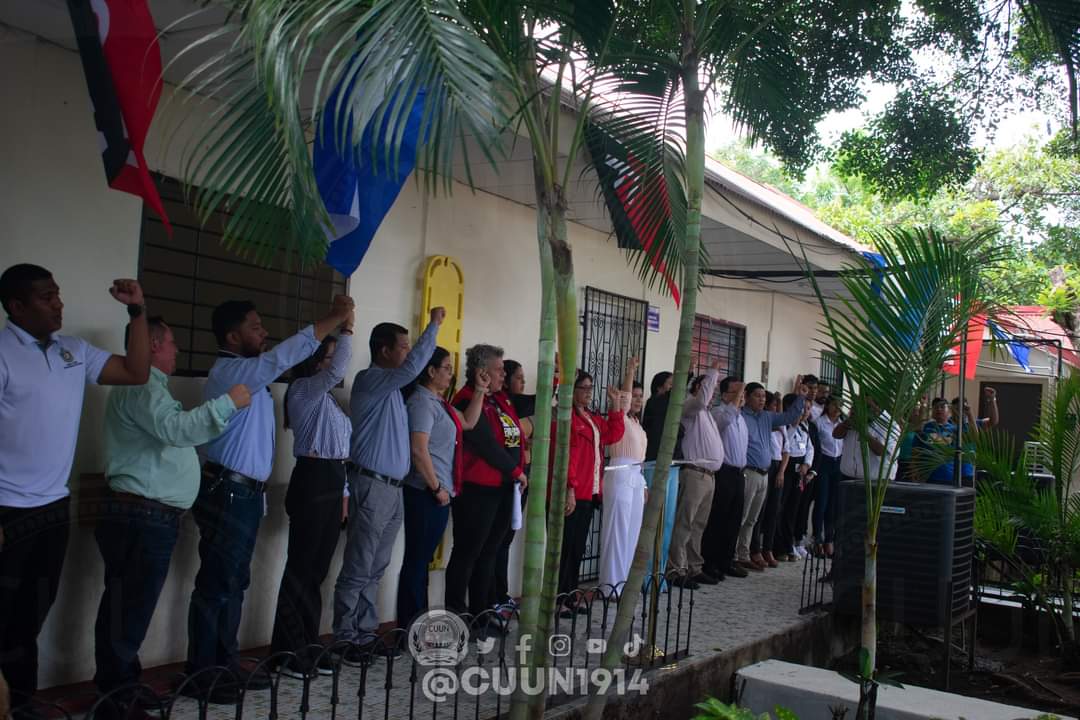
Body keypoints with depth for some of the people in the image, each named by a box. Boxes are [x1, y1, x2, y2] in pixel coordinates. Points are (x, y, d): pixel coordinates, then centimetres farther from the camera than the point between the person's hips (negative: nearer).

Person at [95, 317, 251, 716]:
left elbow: (167, 437, 26)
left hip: (144, 517, 11)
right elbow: (175, 429, -27)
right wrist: (227, 402, -20)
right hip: (143, 518, -11)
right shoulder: (141, 385, -12)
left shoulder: (148, 385, 24)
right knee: (130, 612, -6)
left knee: (123, 608, 14)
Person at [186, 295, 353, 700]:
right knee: (216, 584, -3)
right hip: (227, 494, -10)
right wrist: (334, 317, -24)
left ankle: (226, 663, 23)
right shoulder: (230, 372, -16)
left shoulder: (250, 372, 16)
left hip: (246, 494, 10)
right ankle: (200, 675, 5)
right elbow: (284, 356, -24)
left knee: (235, 583, 14)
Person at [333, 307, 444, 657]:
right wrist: (434, 325, -19)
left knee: (375, 570, 12)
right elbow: (412, 367, -24)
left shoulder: (391, 387, 19)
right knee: (357, 570, -4)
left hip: (393, 488, 9)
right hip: (372, 487, -9)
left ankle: (365, 634, 19)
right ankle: (345, 638, 3)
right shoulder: (370, 380, -12)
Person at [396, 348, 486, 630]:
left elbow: (468, 423, 26)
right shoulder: (422, 402, -13)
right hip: (426, 493, -9)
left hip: (440, 493, 9)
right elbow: (418, 449, -21)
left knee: (422, 558, 15)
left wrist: (480, 391, 18)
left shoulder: (438, 402, 16)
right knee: (416, 559, -2)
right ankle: (409, 627, 5)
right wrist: (436, 488, -16)